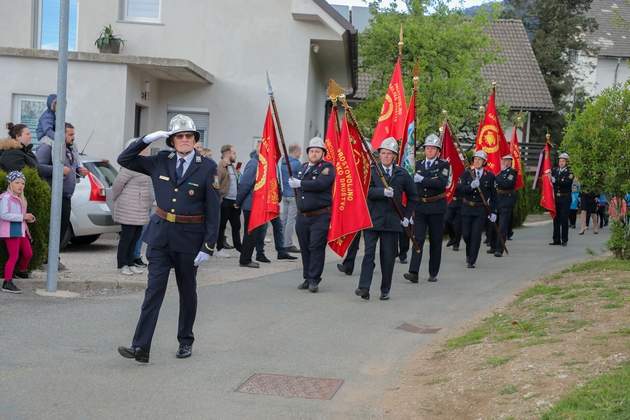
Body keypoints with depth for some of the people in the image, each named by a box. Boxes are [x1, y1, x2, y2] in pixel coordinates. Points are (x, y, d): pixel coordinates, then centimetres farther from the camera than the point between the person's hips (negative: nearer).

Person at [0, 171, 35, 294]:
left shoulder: (20, 199, 15)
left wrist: (28, 218, 9)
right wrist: (23, 217, -23)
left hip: (21, 230, 9)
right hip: (11, 231, -9)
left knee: (28, 253, 18)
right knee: (14, 256, -11)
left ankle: (21, 271, 43)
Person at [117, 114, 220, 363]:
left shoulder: (207, 167, -6)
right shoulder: (160, 161, 3)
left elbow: (213, 210, -7)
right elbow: (124, 160, 8)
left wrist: (208, 247, -11)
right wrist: (147, 139, -7)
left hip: (189, 238, -2)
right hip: (160, 234, 2)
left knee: (187, 291, 13)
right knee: (154, 290, -5)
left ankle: (185, 342, 29)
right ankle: (140, 347, -8)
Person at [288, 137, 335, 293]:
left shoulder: (327, 167, -5)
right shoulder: (303, 167, 17)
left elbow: (320, 184, -22)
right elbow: (296, 185, 27)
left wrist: (300, 184, -15)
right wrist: (294, 183, 5)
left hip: (320, 217, -6)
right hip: (302, 216, 6)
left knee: (316, 247, -8)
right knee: (305, 248, 9)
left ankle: (314, 280, -3)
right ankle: (307, 278, 18)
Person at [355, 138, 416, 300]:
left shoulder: (402, 174, 8)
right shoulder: (371, 171, 3)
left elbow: (413, 196, 17)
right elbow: (367, 191, -11)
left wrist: (407, 215, 11)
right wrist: (383, 192, -26)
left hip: (392, 221, 1)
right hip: (372, 219, -1)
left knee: (388, 257, 5)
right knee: (369, 253, -8)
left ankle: (385, 290, 16)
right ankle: (364, 288, -10)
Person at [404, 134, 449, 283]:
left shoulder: (444, 165, -2)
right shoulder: (418, 164, 11)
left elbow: (442, 183, -18)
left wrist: (423, 180, -19)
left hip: (436, 208, -2)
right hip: (419, 207, 3)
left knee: (435, 241, 6)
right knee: (418, 239, -7)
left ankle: (433, 273, 17)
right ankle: (413, 273, -14)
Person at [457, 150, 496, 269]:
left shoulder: (489, 176, 1)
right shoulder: (466, 174, 2)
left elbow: (492, 195, 3)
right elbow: (459, 189, -11)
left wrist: (493, 212, 1)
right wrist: (471, 186, -28)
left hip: (481, 210, -1)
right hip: (467, 208, 1)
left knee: (476, 235, -5)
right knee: (466, 234, 5)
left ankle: (471, 261, 2)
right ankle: (469, 253, 33)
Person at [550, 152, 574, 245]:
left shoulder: (569, 172, -3)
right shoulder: (555, 170, 11)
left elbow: (567, 183, -19)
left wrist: (556, 181, -27)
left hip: (565, 198, -4)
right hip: (555, 197, 4)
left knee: (564, 219, -3)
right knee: (556, 218, 7)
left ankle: (564, 240, 4)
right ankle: (556, 240, 14)